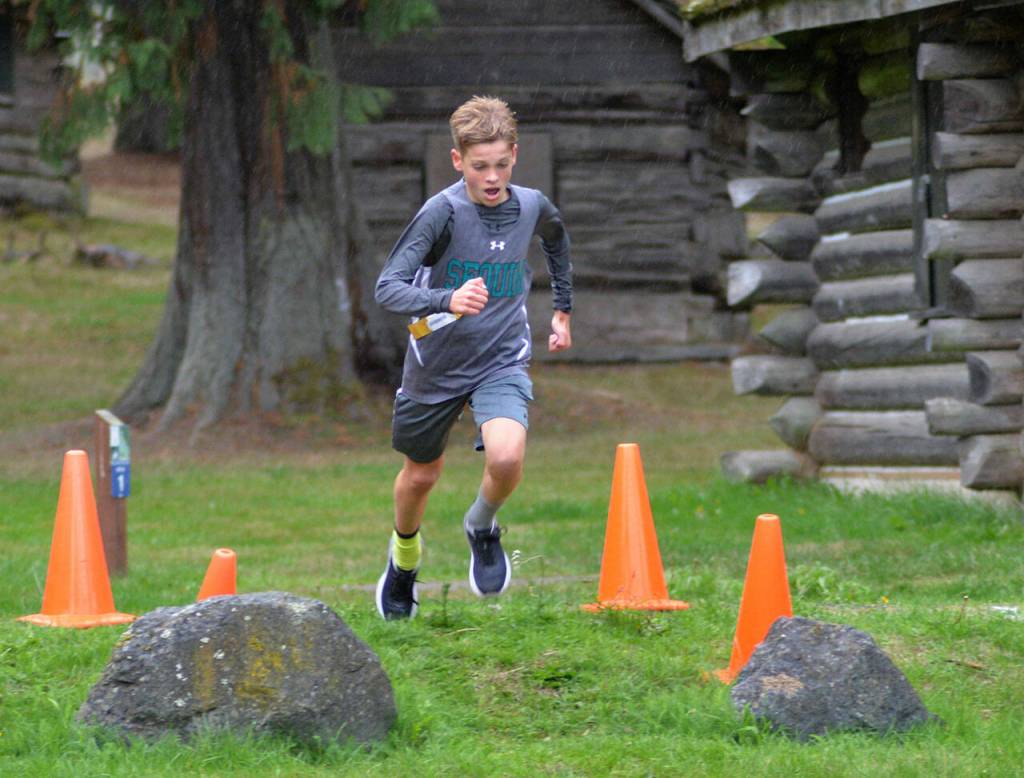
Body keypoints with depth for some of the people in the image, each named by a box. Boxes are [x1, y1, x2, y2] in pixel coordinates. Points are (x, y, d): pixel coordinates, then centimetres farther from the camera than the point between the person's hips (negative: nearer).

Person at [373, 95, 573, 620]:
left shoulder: (532, 207, -6)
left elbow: (556, 241, 21)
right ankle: (405, 554, 49)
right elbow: (387, 288, -27)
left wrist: (562, 310, 23)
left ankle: (482, 527, 7)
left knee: (507, 458, -26)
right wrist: (446, 301, -44)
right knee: (422, 473, 17)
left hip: (502, 361, 1)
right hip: (437, 363, -1)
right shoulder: (442, 212, -19)